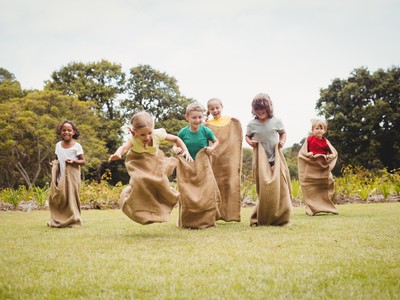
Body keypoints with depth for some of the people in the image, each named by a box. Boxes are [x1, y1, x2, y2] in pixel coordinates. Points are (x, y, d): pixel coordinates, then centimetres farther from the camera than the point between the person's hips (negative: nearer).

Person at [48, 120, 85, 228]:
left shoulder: (76, 146, -6)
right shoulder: (58, 145, 8)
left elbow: (83, 161, -4)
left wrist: (74, 161, -23)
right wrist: (54, 163, -3)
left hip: (71, 175, -4)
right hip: (60, 175, 4)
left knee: (71, 197, -2)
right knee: (56, 197, 2)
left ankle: (73, 221, 9)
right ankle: (57, 221, 15)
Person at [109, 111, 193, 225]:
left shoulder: (157, 134, -28)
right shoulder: (133, 139, -36)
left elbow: (176, 139, -13)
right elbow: (124, 147, -59)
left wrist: (186, 151, -24)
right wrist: (117, 154, -82)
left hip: (154, 161, 3)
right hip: (139, 164, -3)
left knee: (160, 181, -10)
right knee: (139, 181, -25)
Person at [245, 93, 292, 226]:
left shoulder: (276, 121, 0)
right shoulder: (252, 124, 0)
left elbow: (283, 133, 14)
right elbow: (247, 136, 13)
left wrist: (282, 141, -6)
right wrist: (250, 142, -8)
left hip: (276, 159, 1)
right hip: (261, 160, 0)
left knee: (280, 188, -2)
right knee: (264, 190, 0)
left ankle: (281, 218, 8)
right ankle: (262, 219, 10)